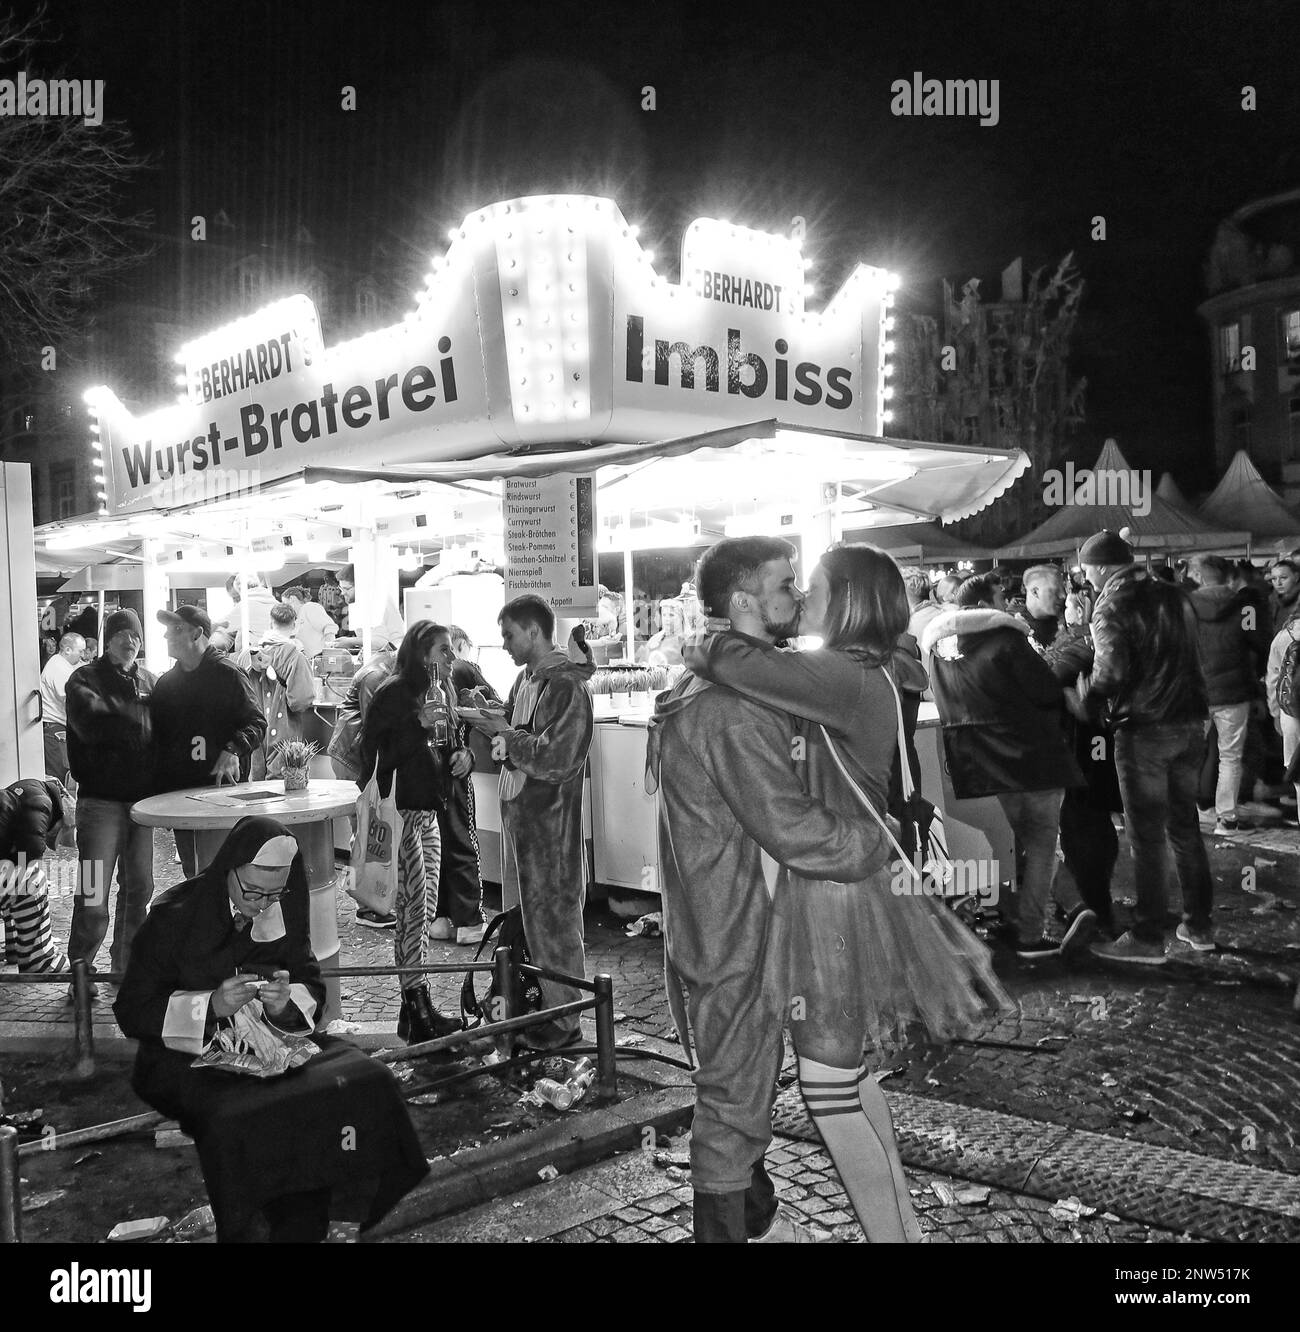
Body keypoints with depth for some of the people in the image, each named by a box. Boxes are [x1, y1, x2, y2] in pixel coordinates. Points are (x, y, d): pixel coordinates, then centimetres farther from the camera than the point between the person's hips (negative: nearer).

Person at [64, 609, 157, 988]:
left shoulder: (149, 681, 13)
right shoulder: (85, 679, -1)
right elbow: (89, 721, -20)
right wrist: (139, 711, -9)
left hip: (142, 796, 5)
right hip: (101, 799, -5)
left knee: (138, 887, 12)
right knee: (94, 891, -5)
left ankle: (126, 964, 26)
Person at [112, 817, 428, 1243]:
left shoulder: (284, 910, 2)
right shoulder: (174, 915, -10)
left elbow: (311, 987, 11)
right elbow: (131, 1011, -8)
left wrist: (287, 1002, -14)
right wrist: (211, 1005, -22)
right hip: (189, 1055, -4)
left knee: (364, 1081, -22)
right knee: (238, 1118, -37)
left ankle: (303, 1227, -8)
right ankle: (240, 1229, -10)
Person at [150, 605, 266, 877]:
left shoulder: (227, 674, -2)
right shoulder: (166, 683, 16)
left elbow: (256, 722, -5)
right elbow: (157, 738, 18)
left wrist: (233, 750, -24)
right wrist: (159, 791, 7)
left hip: (224, 787, -6)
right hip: (179, 792, 6)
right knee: (193, 873, 9)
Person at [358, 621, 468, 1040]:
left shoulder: (439, 693, 14)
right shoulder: (393, 694, -13)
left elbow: (453, 740, 24)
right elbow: (370, 751, -18)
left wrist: (464, 754, 4)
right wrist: (419, 724, -25)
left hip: (427, 810, 9)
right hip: (399, 811, -9)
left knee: (424, 908, 12)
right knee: (412, 907, -9)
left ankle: (415, 1005, 22)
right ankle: (416, 1007, -3)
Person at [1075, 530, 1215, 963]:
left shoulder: (1112, 607, -11)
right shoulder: (1175, 596, 12)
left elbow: (1112, 671, -22)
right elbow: (1194, 658, 14)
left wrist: (1083, 696, -7)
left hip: (1144, 729, -7)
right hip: (1191, 722, 7)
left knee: (1146, 834, -1)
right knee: (1185, 824, 17)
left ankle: (1147, 938, 5)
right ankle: (1198, 925, 25)